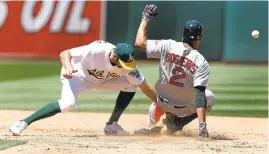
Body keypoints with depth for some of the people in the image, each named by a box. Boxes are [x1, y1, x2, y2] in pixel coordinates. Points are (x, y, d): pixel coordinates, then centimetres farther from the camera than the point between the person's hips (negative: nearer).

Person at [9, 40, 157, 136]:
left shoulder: (128, 65, -23)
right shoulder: (96, 51, -37)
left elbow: (145, 87, -14)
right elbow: (64, 53, -32)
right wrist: (68, 67, -52)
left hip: (100, 80, 6)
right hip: (77, 75, -6)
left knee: (131, 85, -6)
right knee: (68, 103, -34)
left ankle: (111, 125, 3)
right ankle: (23, 122, -30)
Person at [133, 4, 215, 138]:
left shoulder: (168, 46, -19)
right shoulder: (201, 63, -23)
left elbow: (139, 43, -14)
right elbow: (199, 94, -30)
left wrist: (146, 18, -2)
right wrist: (202, 125, -33)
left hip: (162, 102, 5)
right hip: (184, 109, -5)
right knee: (209, 98, 24)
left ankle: (151, 126, 26)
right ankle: (176, 123, 5)